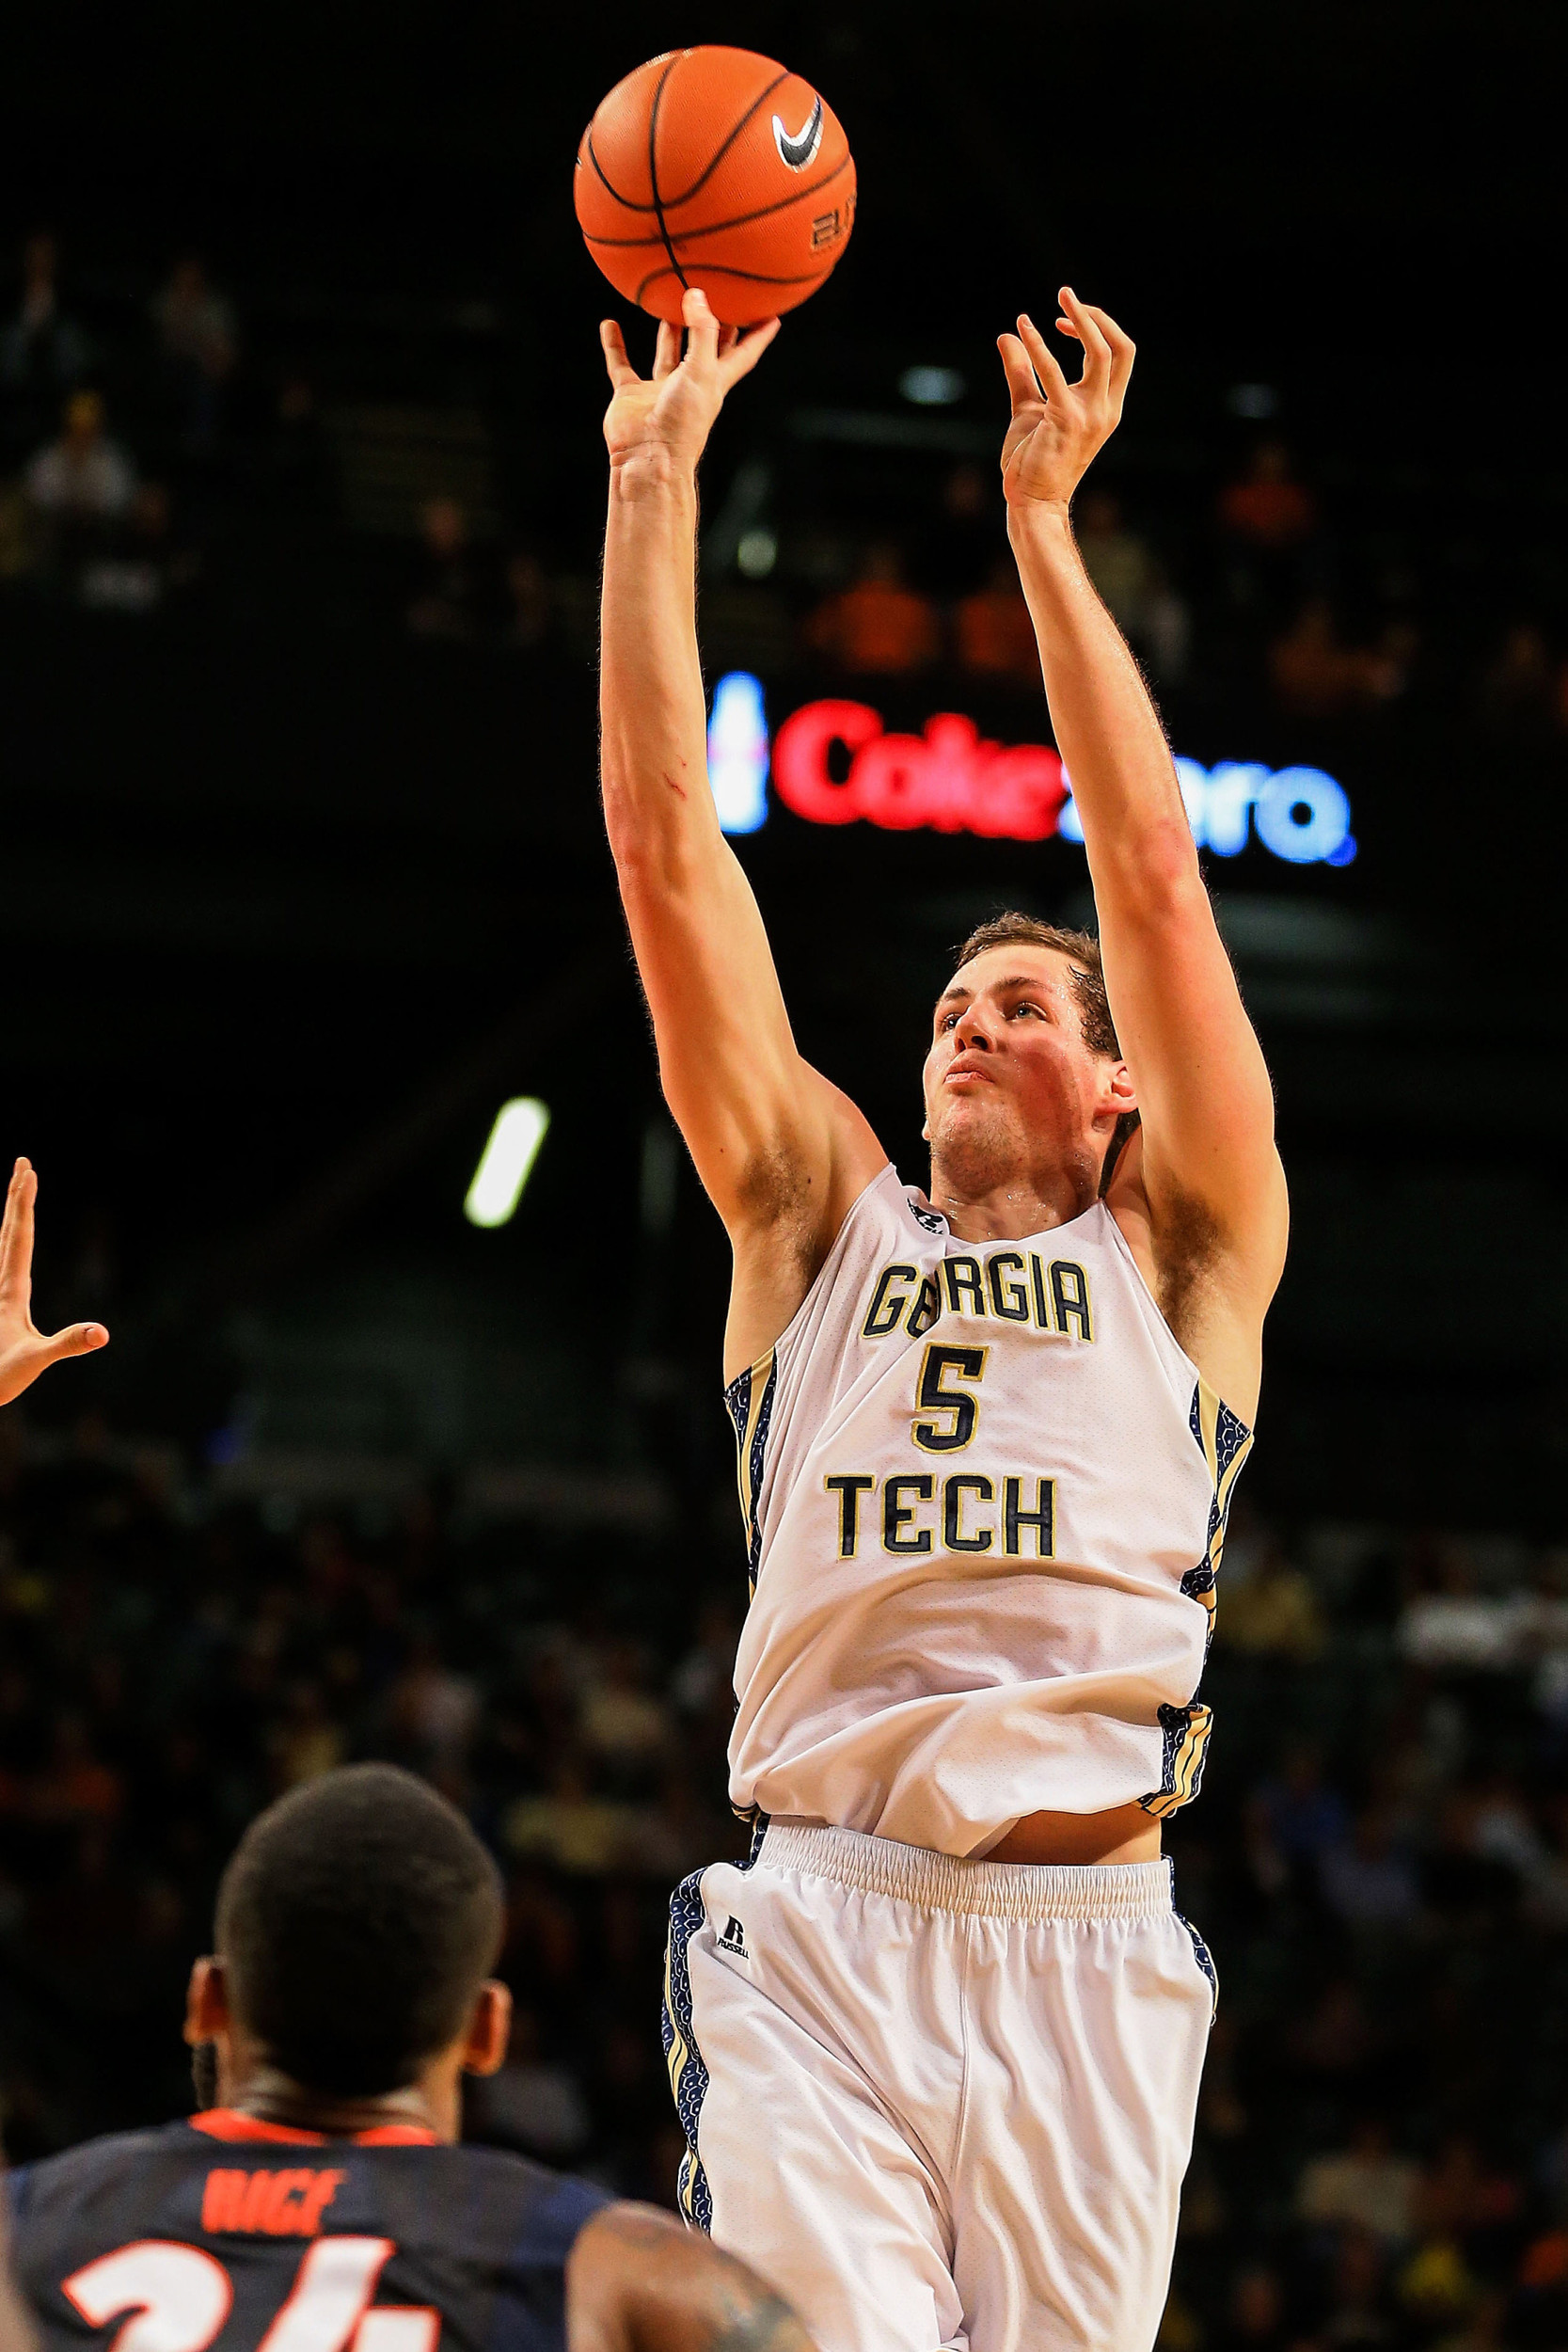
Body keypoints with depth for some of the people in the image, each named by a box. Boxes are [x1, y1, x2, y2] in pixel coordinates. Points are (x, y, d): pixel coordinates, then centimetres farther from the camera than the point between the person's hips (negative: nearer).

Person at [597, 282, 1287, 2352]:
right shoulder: (823, 1224, 19)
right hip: (811, 1946, 0)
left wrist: (1044, 521, 3)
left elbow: (1153, 870, 4)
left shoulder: (1178, 1252, 14)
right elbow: (667, 852, 14)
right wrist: (654, 488, 10)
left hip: (1084, 1952, 0)